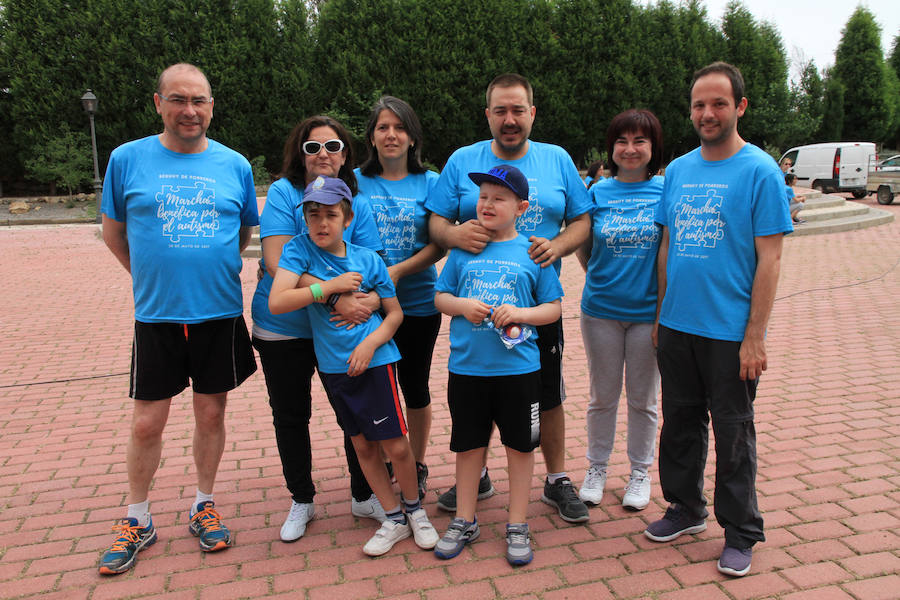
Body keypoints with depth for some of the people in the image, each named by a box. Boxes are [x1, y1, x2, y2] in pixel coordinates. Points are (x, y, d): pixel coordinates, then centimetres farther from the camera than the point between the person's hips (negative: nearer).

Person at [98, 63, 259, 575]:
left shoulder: (235, 165, 2)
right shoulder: (128, 159, -1)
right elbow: (113, 231, 10)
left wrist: (215, 268, 7)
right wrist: (154, 276, 6)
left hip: (220, 313, 1)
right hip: (156, 316, -1)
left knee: (211, 414, 11)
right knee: (147, 423, 6)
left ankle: (203, 506, 31)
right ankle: (138, 522, 27)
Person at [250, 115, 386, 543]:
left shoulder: (356, 204, 0)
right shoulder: (283, 193, -9)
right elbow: (277, 263, -21)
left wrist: (371, 299, -28)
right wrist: (334, 297, -31)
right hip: (284, 330, -2)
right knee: (290, 416, 12)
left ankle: (363, 496, 30)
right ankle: (301, 501, 34)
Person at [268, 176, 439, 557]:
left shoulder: (368, 259, -5)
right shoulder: (300, 248, -5)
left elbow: (395, 312, 3)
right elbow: (276, 302, -18)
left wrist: (370, 343, -14)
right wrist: (331, 285, -18)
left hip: (374, 361, -2)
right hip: (333, 366, 2)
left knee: (395, 444, -1)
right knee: (363, 446, 11)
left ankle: (414, 509, 26)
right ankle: (394, 519, 28)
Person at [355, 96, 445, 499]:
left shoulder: (429, 183, 2)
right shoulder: (356, 180, 4)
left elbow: (440, 244, -4)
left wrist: (399, 270, -18)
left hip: (418, 302, 0)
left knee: (415, 385, 11)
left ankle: (417, 466, 29)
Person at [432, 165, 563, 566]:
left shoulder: (532, 252, -2)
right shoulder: (463, 250, 3)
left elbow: (553, 307, 1)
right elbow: (440, 297, 9)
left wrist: (521, 313, -17)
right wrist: (462, 305, -11)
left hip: (518, 368, -1)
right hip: (466, 367, 2)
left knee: (519, 445, 10)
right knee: (468, 444, 14)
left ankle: (517, 526, 27)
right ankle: (464, 521, 31)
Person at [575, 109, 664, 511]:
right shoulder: (598, 193, 2)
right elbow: (583, 249, 10)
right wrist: (603, 280, -1)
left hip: (648, 312, -1)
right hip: (601, 310, 1)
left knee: (643, 398, 11)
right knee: (602, 396, 13)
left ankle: (640, 473, 30)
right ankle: (596, 468, 30)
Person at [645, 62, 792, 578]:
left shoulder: (760, 170, -8)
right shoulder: (678, 170, 8)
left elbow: (769, 258, -10)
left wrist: (755, 336, -14)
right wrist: (661, 314, 11)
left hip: (730, 332, -5)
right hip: (677, 326, 5)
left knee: (733, 433, 7)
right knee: (681, 424, 16)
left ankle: (741, 533, 25)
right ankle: (687, 508, 36)